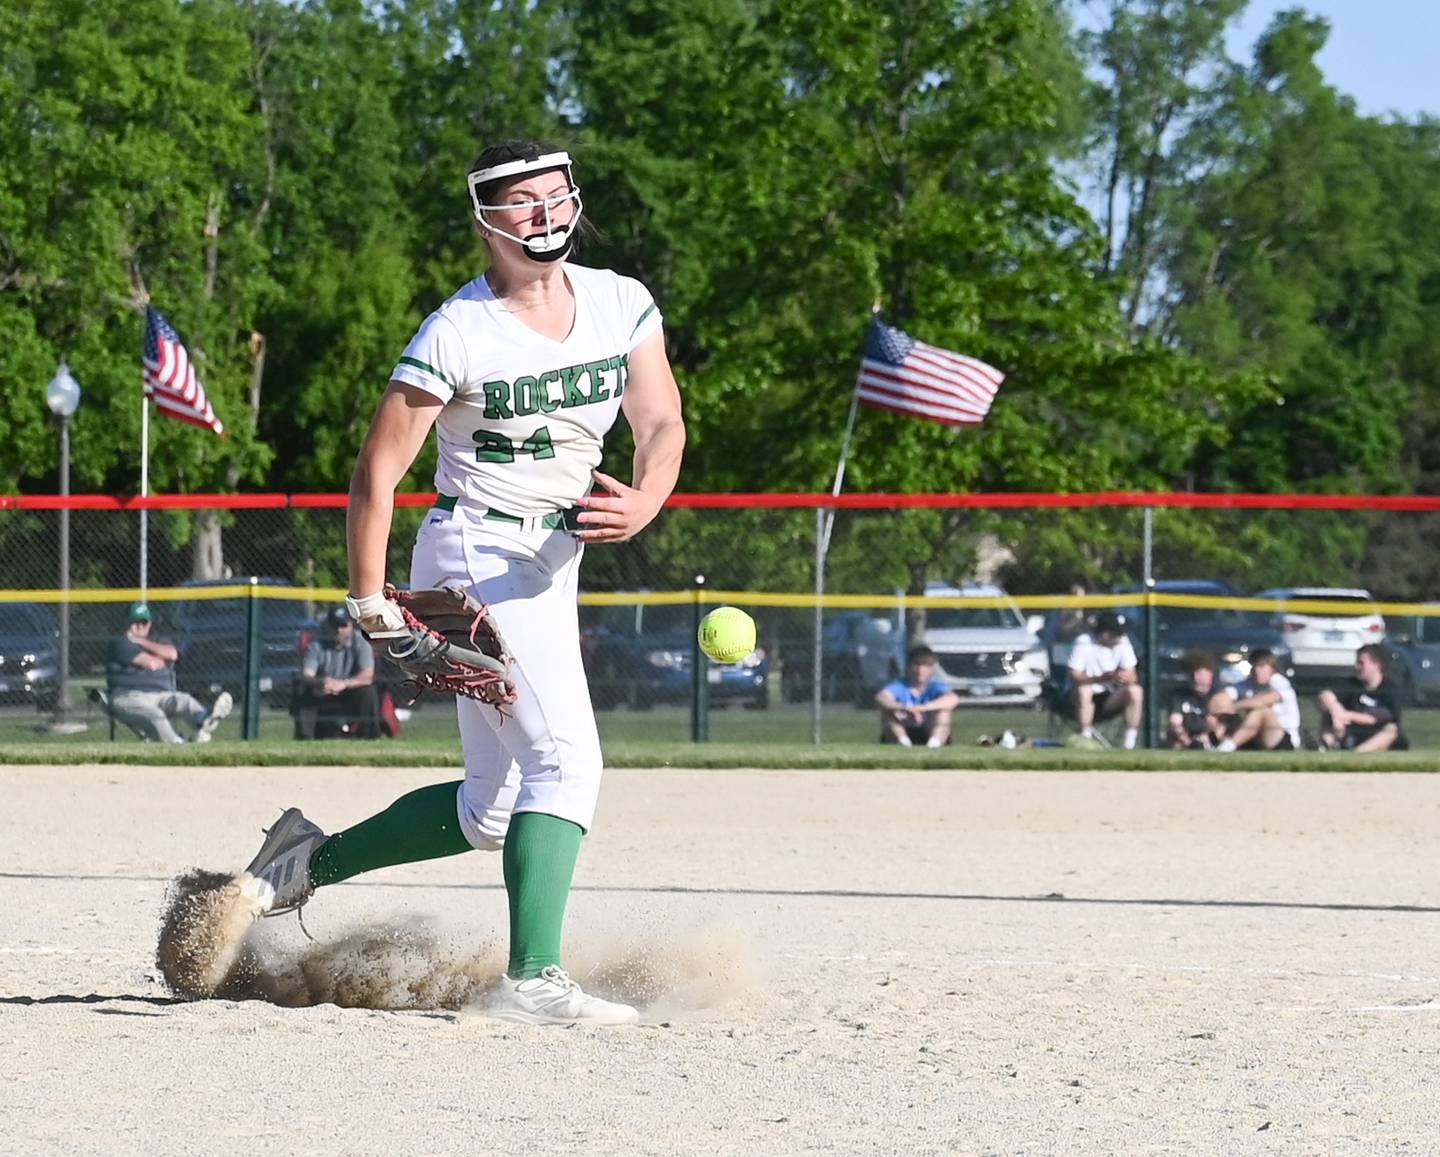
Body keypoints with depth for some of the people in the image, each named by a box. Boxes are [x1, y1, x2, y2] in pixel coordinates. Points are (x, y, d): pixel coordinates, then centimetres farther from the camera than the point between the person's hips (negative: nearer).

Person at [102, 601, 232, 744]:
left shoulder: (158, 643, 28)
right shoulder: (119, 643, 8)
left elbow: (172, 654, 1)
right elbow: (151, 663, -5)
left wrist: (141, 641, 5)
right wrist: (163, 659, 16)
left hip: (162, 696, 5)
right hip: (130, 697, -5)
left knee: (186, 701, -27)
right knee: (155, 716, -36)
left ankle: (204, 722, -60)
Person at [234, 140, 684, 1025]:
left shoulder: (622, 304, 4)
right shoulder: (459, 333, -13)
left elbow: (662, 423, 2)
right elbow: (380, 463, -11)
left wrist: (642, 503, -20)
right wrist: (370, 600, -16)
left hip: (553, 566, 8)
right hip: (479, 556, -8)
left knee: (493, 810, 13)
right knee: (567, 761, -21)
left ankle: (314, 859, 27)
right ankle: (534, 980, -25)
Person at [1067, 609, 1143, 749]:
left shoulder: (1122, 642, -5)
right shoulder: (1083, 643, -15)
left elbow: (1132, 676, -8)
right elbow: (1074, 676, -22)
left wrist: (1126, 678, -34)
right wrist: (1102, 678, -37)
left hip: (1111, 699, 3)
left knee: (1136, 690, -23)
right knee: (1083, 690, -36)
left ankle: (1129, 743, -20)